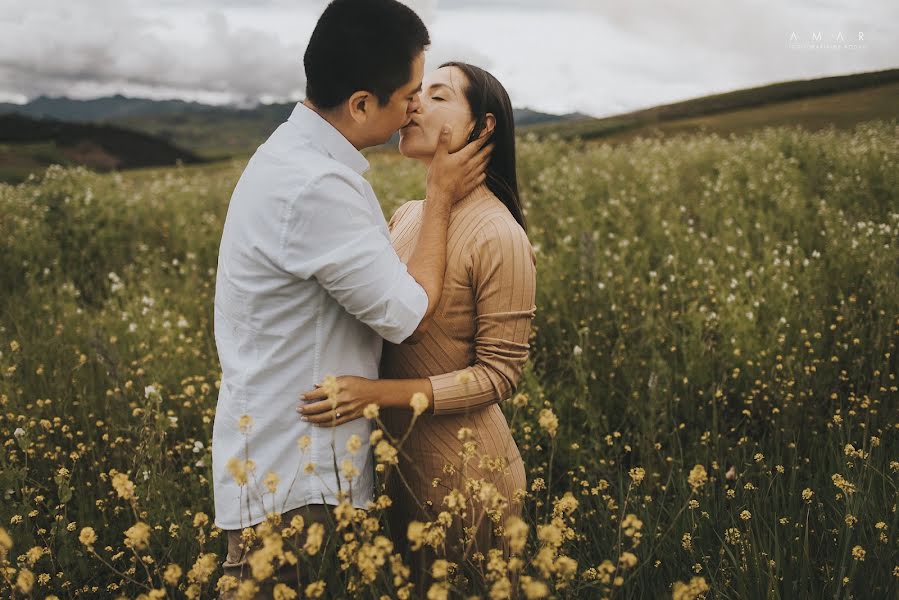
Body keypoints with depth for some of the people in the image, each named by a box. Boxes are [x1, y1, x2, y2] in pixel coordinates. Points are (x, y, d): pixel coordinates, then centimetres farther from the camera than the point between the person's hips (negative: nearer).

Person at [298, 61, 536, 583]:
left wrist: (379, 392, -27)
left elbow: (499, 374, -18)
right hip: (400, 461, 7)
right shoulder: (407, 215, 2)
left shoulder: (498, 235, -20)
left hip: (464, 476, -7)